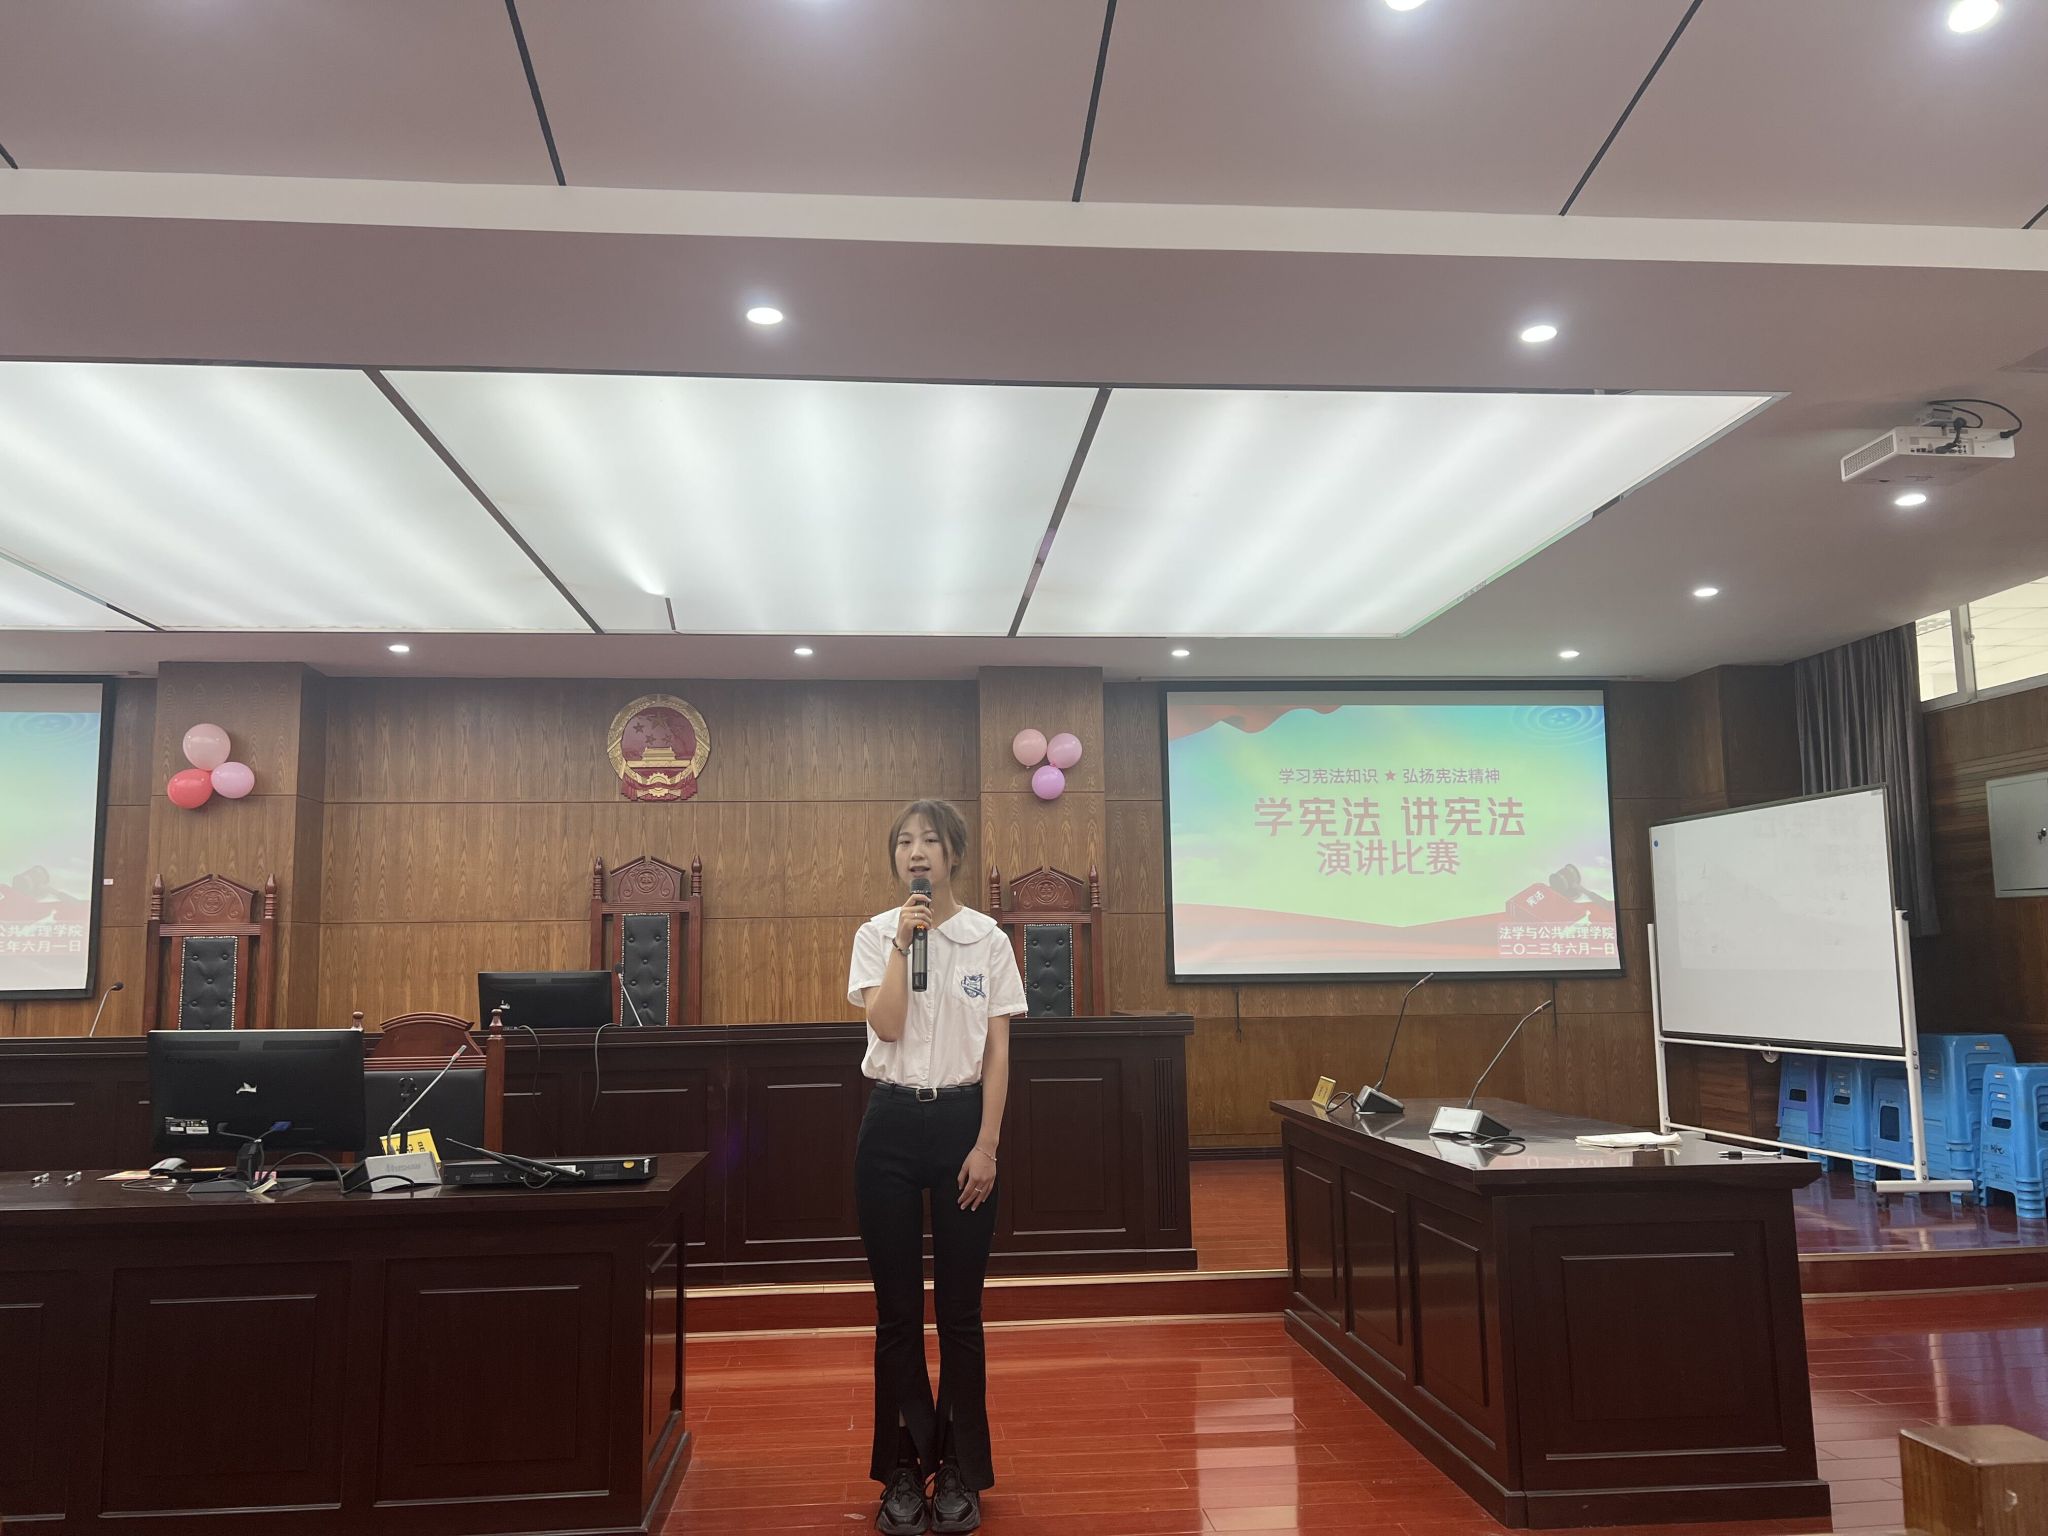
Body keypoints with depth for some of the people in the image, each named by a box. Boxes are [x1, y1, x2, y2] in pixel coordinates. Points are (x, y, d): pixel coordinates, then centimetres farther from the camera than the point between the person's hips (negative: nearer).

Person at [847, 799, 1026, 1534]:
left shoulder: (989, 939, 1)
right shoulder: (876, 934, 2)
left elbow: (997, 1051, -1)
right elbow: (885, 1026, -13)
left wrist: (987, 1145, -6)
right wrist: (905, 940, -15)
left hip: (961, 1117, -1)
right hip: (892, 1121, 1)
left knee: (960, 1310, 5)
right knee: (897, 1310, 7)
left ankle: (960, 1474, 20)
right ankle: (902, 1472, 21)